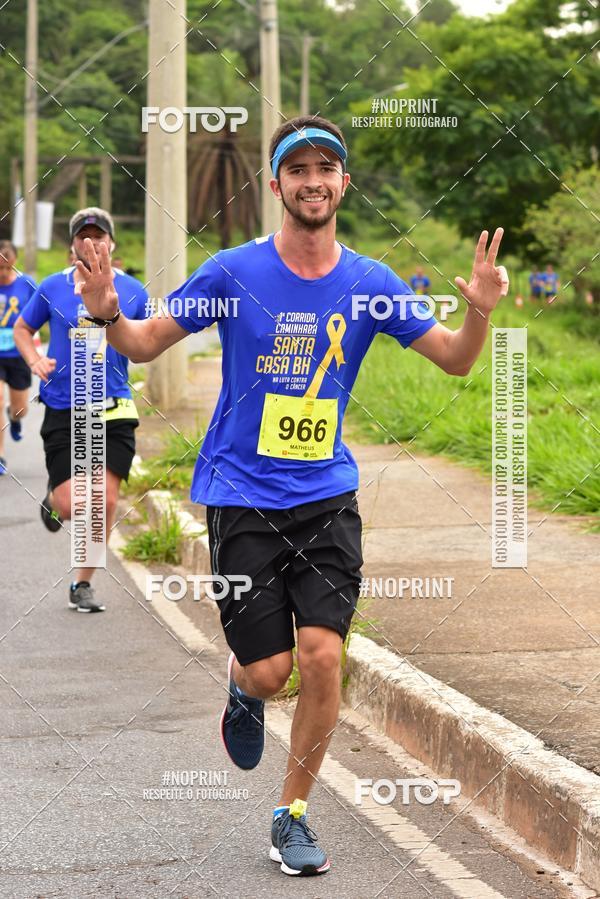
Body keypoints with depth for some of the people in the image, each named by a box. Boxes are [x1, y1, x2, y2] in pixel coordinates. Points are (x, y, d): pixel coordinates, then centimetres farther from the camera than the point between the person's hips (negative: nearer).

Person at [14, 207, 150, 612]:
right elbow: (23, 328, 16)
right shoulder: (53, 287, 2)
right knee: (72, 506, -7)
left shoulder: (133, 290, 2)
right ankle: (53, 501, 32)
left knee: (106, 502, -4)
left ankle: (83, 584, 14)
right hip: (63, 411, -1)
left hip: (113, 412, 1)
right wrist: (35, 360, -3)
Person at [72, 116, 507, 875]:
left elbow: (455, 359, 6)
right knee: (269, 669, -4)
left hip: (327, 497, 2)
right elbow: (144, 345, 2)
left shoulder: (370, 283, 0)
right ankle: (241, 685, 36)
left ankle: (292, 814, 8)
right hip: (241, 496, -2)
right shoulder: (233, 272, -5)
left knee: (322, 655, -11)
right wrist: (108, 314, -20)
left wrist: (479, 310, -15)